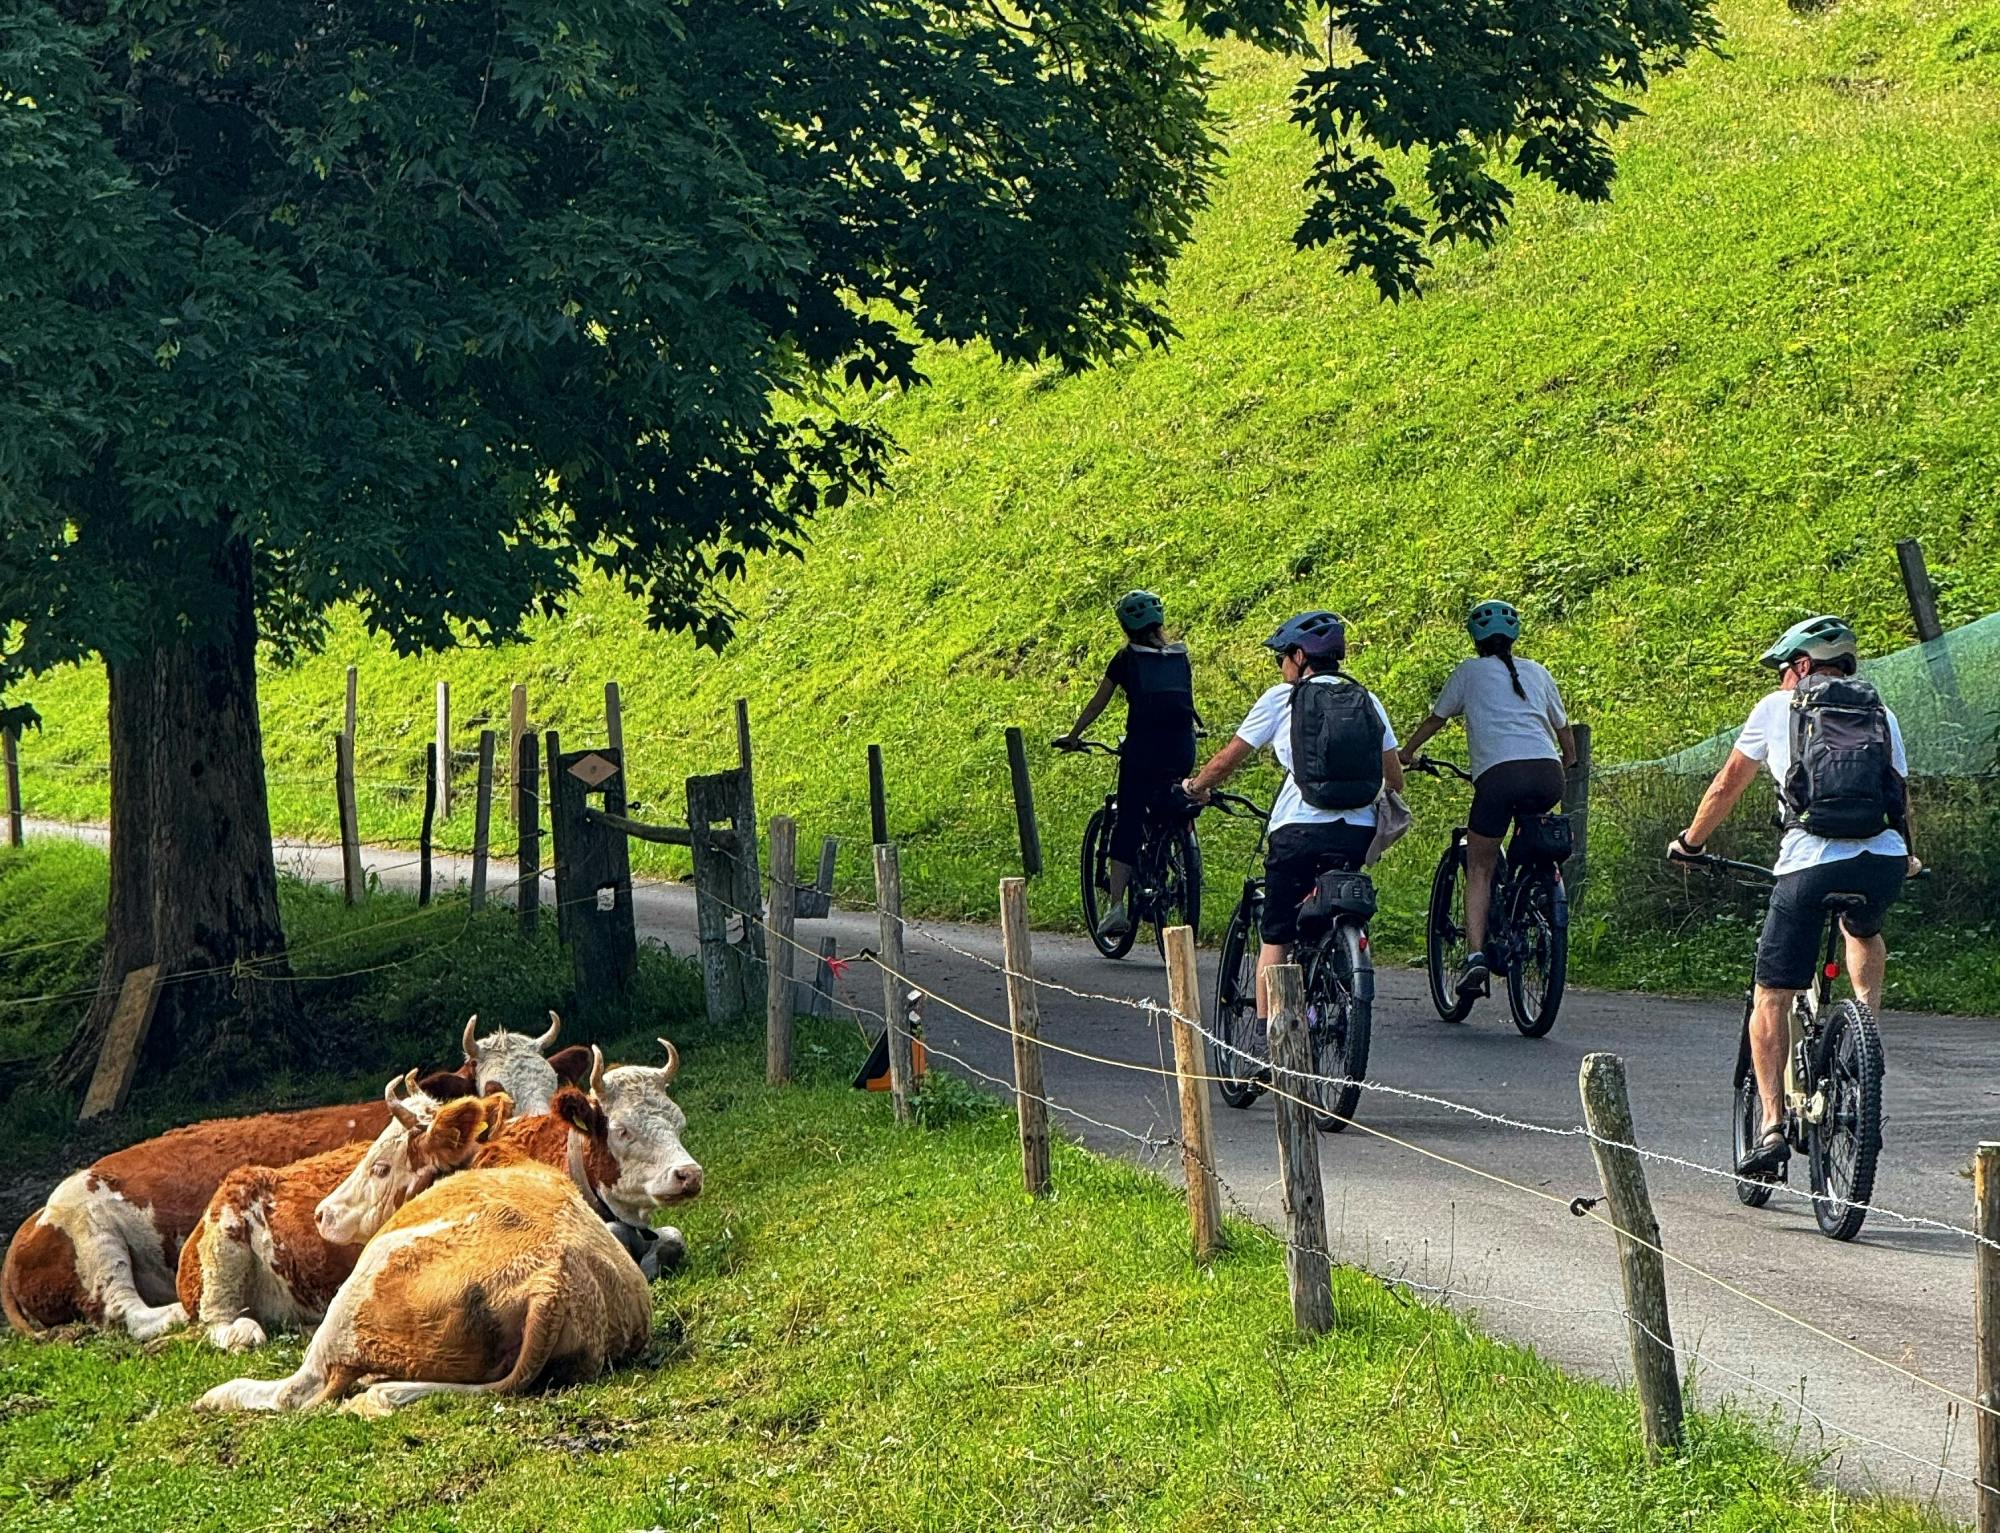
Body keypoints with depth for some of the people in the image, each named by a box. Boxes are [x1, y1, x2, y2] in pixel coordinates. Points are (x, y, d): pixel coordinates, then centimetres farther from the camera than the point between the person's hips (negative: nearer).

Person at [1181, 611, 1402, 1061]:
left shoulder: (1282, 698, 3)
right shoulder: (1367, 701, 12)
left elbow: (1228, 759, 10)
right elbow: (1394, 775, 13)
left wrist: (1196, 787, 28)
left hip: (1298, 831, -3)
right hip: (1357, 833, 3)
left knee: (1276, 936, 7)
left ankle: (1264, 1036, 2)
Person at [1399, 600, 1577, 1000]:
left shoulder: (1470, 671, 17)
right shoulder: (1536, 672, 24)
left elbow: (1434, 720, 24)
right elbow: (1565, 731, 31)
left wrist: (1404, 754, 40)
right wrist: (1567, 762, 50)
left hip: (1498, 775, -3)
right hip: (1547, 775, 3)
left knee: (1480, 869, 5)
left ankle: (1476, 955, -12)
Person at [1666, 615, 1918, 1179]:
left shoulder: (1779, 708, 15)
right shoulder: (1880, 715, 22)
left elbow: (1727, 785, 23)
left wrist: (1690, 841, 38)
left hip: (1810, 862, -3)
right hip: (1885, 862, 3)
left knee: (1771, 1000, 6)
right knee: (1864, 931, 38)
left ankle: (1772, 1127, -2)